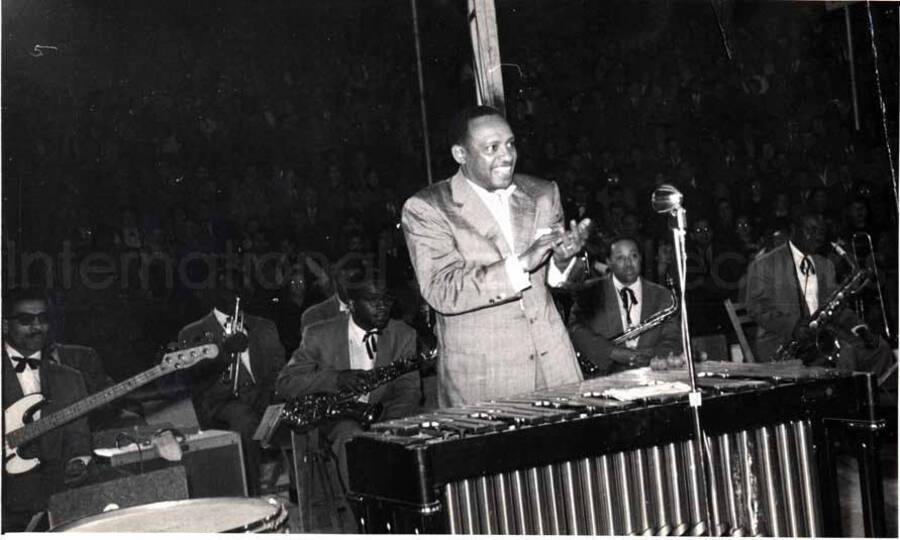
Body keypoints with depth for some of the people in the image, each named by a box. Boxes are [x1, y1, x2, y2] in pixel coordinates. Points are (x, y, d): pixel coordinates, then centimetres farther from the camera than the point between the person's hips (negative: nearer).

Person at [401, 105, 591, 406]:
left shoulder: (542, 194, 7)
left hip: (551, 358, 4)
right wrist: (521, 263, -24)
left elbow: (558, 277, 14)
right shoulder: (425, 209, -8)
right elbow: (441, 292, -18)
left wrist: (563, 260, -11)